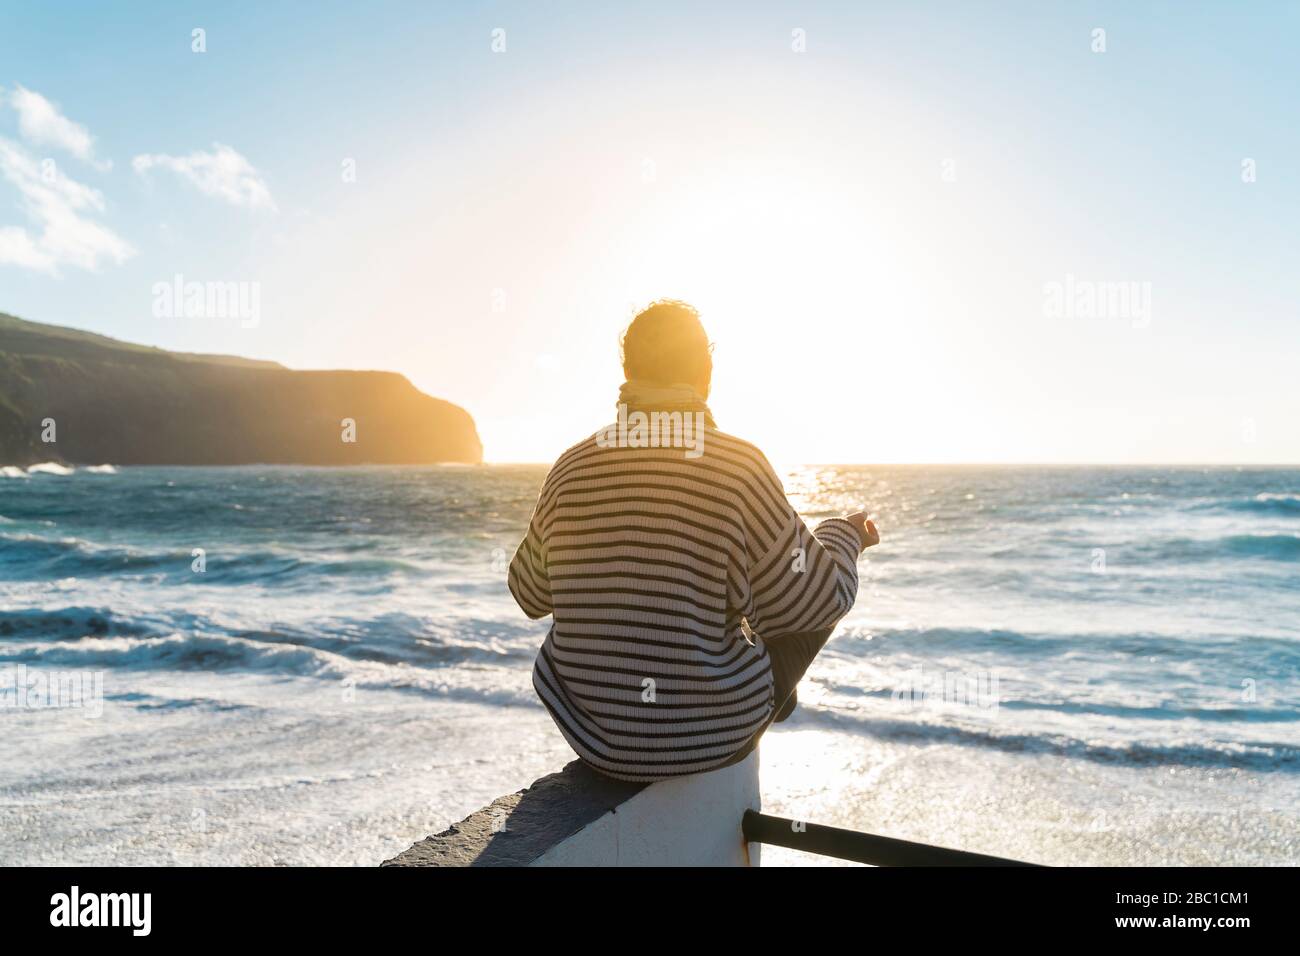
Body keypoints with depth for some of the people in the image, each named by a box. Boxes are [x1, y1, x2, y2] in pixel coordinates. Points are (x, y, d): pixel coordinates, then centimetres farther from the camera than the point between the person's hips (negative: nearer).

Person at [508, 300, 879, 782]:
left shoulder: (571, 467, -6)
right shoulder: (740, 467, -17)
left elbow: (530, 593, 8)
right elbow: (813, 600, -10)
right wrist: (845, 537, 11)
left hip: (594, 738, 4)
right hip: (712, 735, -3)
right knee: (814, 605, 21)